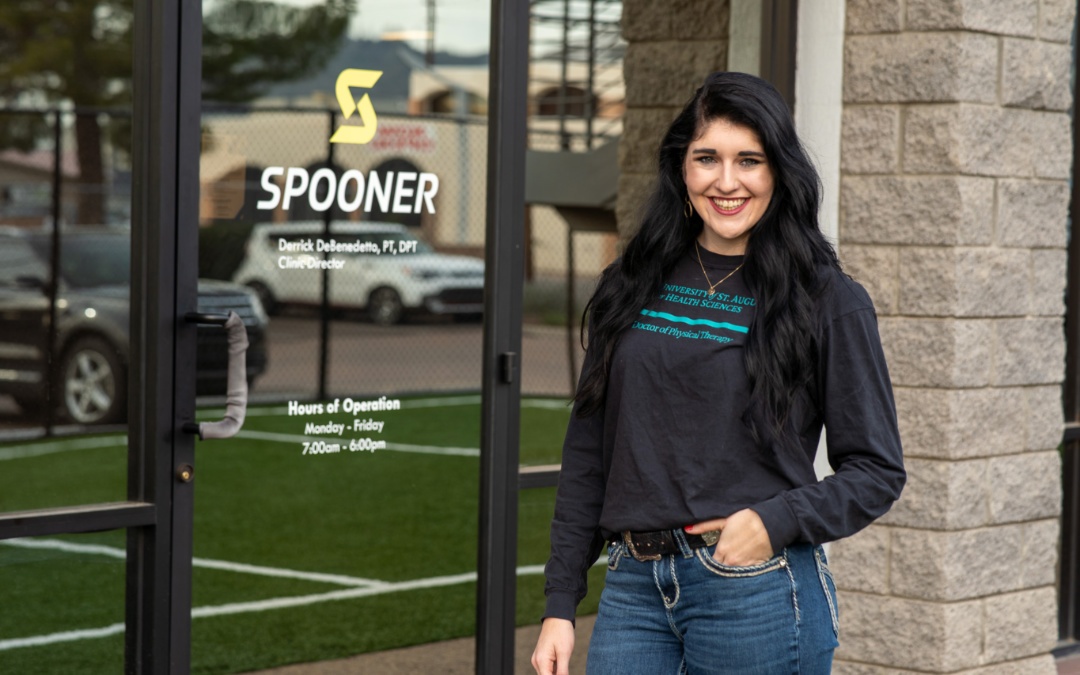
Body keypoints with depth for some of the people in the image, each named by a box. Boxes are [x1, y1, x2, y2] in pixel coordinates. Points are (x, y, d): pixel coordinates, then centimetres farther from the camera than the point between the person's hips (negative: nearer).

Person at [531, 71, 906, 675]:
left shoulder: (829, 302, -2)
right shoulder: (633, 289, 9)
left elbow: (878, 472, 0)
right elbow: (587, 458, 12)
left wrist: (775, 521, -15)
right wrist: (561, 605, 8)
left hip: (760, 596, -3)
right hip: (635, 591, 3)